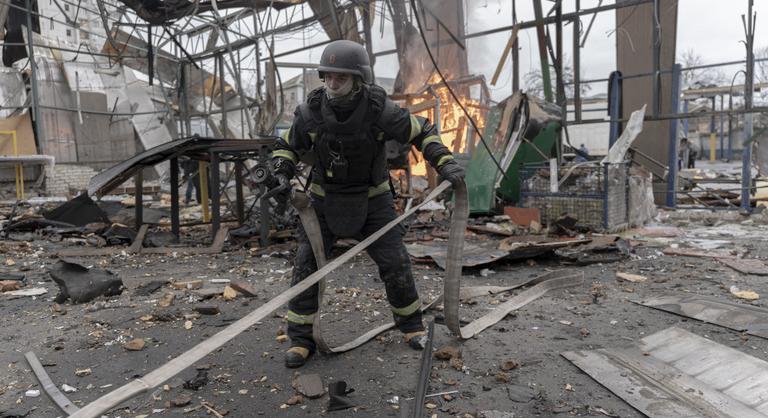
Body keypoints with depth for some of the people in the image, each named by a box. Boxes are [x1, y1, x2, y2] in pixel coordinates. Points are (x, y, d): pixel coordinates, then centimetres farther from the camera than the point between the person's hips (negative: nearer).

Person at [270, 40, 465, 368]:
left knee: (395, 261, -4)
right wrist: (281, 175, -20)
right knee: (306, 263, -7)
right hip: (326, 198, 1)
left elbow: (422, 132, -8)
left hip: (372, 199, -1)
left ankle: (411, 325, 20)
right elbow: (287, 147, 0)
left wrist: (446, 163, -21)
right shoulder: (311, 111, -17)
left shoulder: (380, 110, -21)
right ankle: (301, 339, 7)